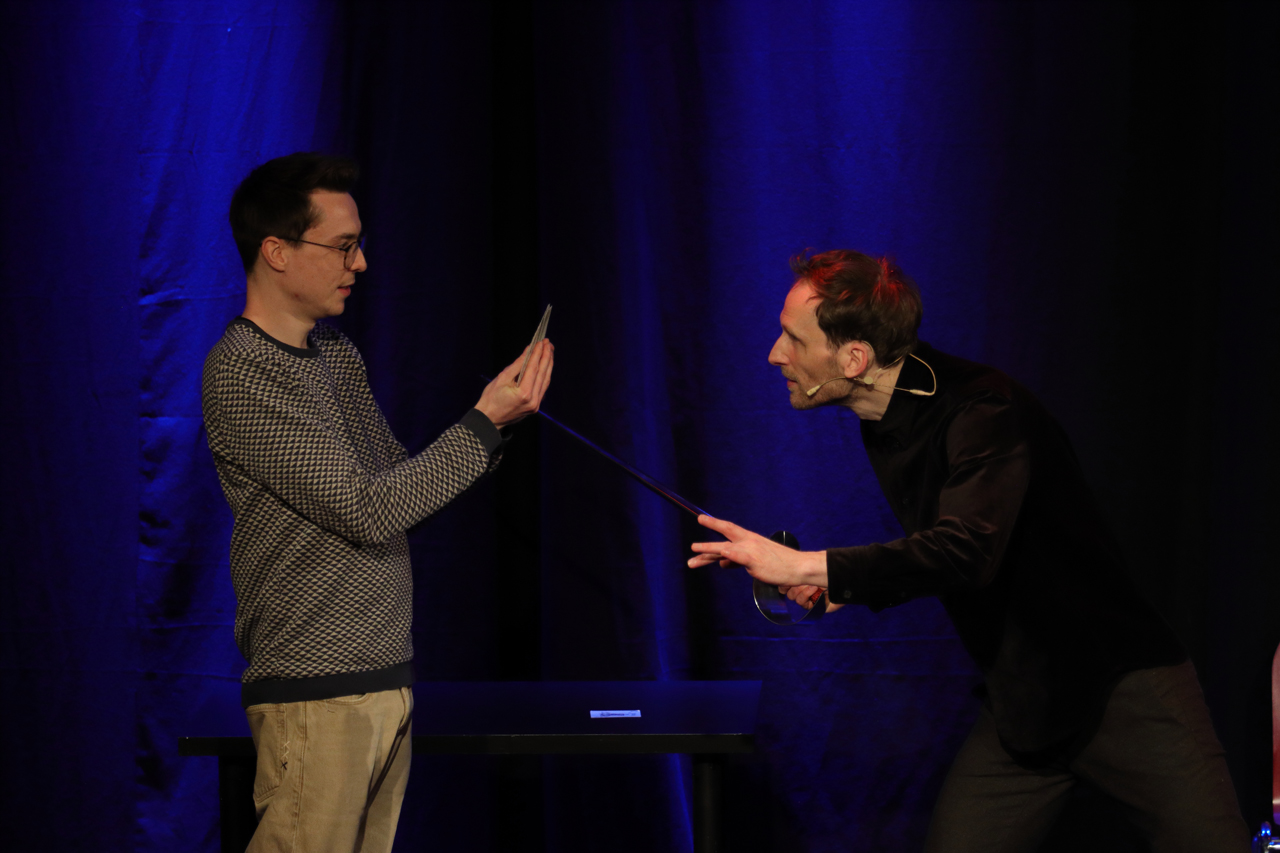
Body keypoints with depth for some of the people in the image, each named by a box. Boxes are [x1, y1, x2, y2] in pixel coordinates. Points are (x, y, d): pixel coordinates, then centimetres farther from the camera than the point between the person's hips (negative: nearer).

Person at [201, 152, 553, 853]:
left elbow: (398, 480, 20)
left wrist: (497, 416, 5)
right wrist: (485, 422, -13)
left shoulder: (339, 355, 16)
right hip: (317, 693, -8)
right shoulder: (243, 375, -13)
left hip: (386, 679, 8)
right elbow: (366, 510, -18)